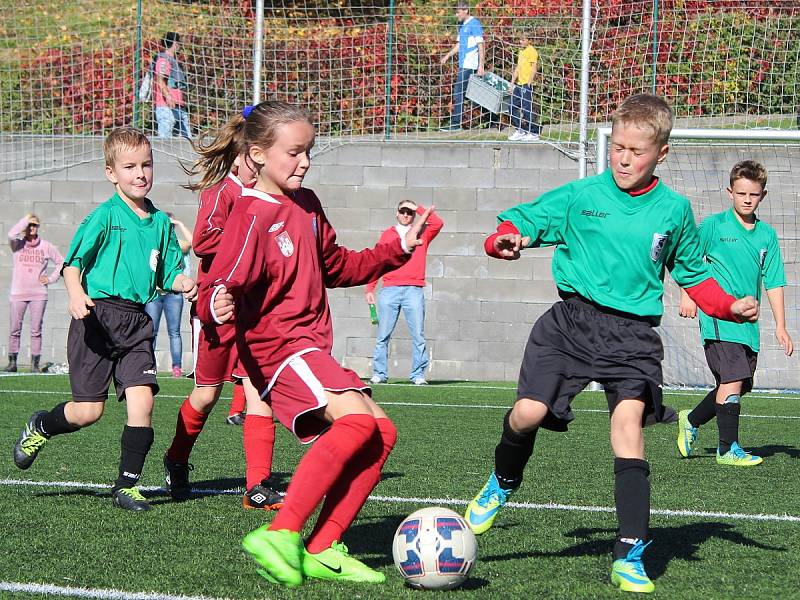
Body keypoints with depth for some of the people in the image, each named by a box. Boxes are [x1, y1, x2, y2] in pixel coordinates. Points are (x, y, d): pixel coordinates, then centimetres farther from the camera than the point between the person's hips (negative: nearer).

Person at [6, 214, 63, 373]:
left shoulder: (46, 246, 7)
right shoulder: (17, 244, 3)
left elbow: (61, 262, 16)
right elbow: (12, 234, -21)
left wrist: (51, 278, 5)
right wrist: (26, 219, -12)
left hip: (38, 294, 1)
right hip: (17, 293, -1)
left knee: (36, 331, 0)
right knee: (14, 330, 0)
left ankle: (35, 364, 3)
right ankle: (12, 362, 7)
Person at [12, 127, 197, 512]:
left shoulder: (160, 222, 12)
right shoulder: (104, 216, -4)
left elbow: (168, 273, 19)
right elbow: (73, 261, -7)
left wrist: (182, 284, -3)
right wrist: (76, 292, -26)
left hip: (136, 321, 4)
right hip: (98, 316, -4)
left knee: (142, 399, -11)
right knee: (89, 411, -4)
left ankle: (127, 484, 1)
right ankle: (40, 427, 29)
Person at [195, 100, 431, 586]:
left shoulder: (306, 205, 16)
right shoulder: (254, 216, -12)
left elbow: (338, 268, 31)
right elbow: (224, 286, -22)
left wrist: (398, 250, 25)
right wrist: (217, 305, -44)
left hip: (311, 350, 10)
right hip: (278, 348, -9)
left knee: (382, 433, 4)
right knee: (356, 419, -27)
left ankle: (322, 550, 3)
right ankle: (281, 535, -28)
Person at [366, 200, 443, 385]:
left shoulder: (422, 234, 13)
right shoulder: (387, 235, 15)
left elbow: (438, 224, -6)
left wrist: (417, 208, 4)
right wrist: (370, 289, 4)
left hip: (414, 291, -1)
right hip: (389, 291, 1)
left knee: (418, 335, -6)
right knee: (383, 335, -2)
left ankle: (418, 375, -2)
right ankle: (379, 374, 2)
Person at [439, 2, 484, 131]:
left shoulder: (474, 24, -10)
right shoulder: (462, 25, 18)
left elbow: (481, 46, -14)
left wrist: (481, 66, -18)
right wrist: (447, 56, 11)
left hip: (469, 65, -9)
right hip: (463, 64, 9)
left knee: (458, 93, -11)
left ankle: (455, 124, -12)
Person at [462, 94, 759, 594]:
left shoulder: (674, 210, 6)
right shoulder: (581, 196, 2)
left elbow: (694, 276, 18)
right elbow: (519, 222, 6)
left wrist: (732, 307, 4)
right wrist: (504, 240, -17)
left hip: (633, 334, 0)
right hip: (572, 321, 0)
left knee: (629, 425, -17)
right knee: (529, 412, -13)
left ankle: (631, 556, -13)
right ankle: (502, 485, 23)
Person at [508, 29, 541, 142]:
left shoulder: (532, 51, -8)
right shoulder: (521, 52, 19)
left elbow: (534, 67, -13)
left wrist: (529, 82, -19)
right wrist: (512, 83, 20)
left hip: (527, 84, -9)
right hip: (519, 84, 9)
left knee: (527, 109, -8)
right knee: (514, 107, 9)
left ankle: (534, 133, -2)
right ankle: (520, 132, 16)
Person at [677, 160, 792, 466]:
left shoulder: (767, 235, 11)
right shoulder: (714, 225, -2)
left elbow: (773, 282, 13)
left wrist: (780, 326, 8)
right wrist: (688, 295, -8)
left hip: (748, 323, 6)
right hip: (719, 318, -6)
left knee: (736, 386, 9)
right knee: (732, 381, -15)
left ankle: (691, 421, 32)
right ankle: (728, 449, -9)